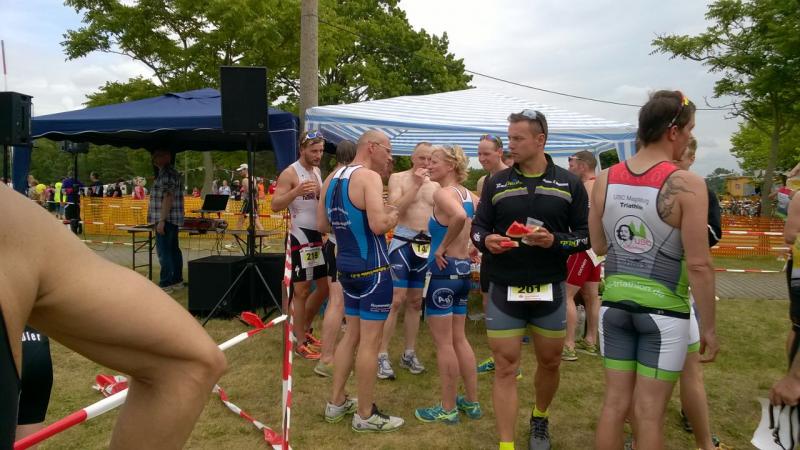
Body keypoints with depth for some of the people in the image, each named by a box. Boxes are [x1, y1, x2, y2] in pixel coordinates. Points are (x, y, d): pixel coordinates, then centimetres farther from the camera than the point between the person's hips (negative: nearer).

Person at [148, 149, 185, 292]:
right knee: (173, 250, 13)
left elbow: (168, 198, -22)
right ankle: (177, 280, 20)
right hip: (173, 220, 11)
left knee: (164, 251, -8)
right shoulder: (172, 173, 19)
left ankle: (165, 283, -5)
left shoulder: (167, 174, -15)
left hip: (166, 220, -11)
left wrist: (161, 220, -23)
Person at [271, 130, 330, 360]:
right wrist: (296, 191, -33)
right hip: (301, 237, -8)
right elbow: (275, 205, -19)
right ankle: (301, 343, 9)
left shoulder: (317, 171, 13)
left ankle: (305, 328, 31)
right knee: (302, 290, -1)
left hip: (319, 235, 8)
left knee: (324, 286, 14)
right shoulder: (290, 173, -12)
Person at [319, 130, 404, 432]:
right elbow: (378, 225, -26)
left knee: (352, 334, 19)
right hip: (372, 269, -9)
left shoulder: (332, 178, 10)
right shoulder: (369, 177, -15)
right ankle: (365, 415, 11)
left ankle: (337, 403, 28)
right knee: (370, 340, 0)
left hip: (346, 266, 9)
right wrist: (392, 216, -7)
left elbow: (322, 225, 16)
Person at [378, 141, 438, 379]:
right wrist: (416, 185, -16)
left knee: (416, 301, 11)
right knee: (395, 300, -9)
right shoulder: (398, 178, -1)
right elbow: (395, 209, -14)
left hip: (427, 245, 5)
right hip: (403, 242, -5)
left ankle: (409, 353, 20)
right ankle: (382, 355, -2)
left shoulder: (435, 185, 11)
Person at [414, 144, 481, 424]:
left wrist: (443, 246, -22)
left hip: (443, 269, -8)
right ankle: (472, 402, 25)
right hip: (463, 269, 9)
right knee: (458, 339, 17)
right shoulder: (469, 196, 10)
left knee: (443, 342, 2)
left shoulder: (443, 193, -14)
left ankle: (448, 409, 12)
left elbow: (459, 216, -35)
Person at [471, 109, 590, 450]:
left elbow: (585, 235, 0)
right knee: (505, 369, 1)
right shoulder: (496, 183, 2)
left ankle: (540, 420, 44)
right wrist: (486, 240, -18)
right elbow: (477, 228, 5)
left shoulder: (570, 184, -1)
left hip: (550, 292, 1)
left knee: (550, 363, 17)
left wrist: (554, 241, -19)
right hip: (503, 292, 0)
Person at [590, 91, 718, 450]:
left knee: (615, 403, 14)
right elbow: (699, 265, -15)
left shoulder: (605, 179, -1)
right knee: (648, 412, 7)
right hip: (663, 309, -4)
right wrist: (709, 327, -6)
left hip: (615, 303, 4)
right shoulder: (686, 185, -15)